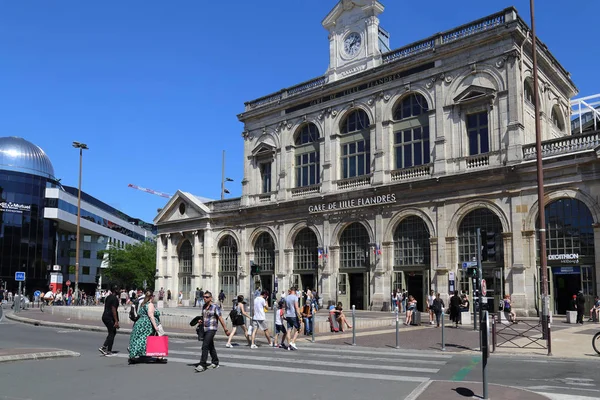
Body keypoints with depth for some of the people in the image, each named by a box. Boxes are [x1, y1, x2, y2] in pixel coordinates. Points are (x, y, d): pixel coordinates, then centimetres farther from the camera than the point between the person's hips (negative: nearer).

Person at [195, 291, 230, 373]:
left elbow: (220, 319, -10)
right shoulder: (204, 307, 10)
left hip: (212, 329, -8)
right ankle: (215, 363, 27)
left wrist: (226, 330, -9)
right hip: (205, 329, 8)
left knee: (205, 346, -15)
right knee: (210, 346, 15)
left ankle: (202, 364, -13)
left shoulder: (215, 307, -11)